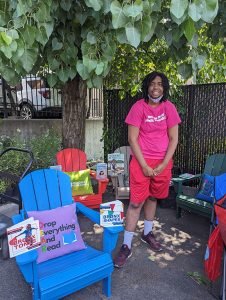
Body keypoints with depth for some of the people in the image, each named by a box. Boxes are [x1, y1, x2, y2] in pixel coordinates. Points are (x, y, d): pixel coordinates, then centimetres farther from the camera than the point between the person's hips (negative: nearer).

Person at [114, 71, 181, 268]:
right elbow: (132, 139, -10)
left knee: (153, 197, 16)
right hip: (141, 161, -3)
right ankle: (126, 246, 10)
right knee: (136, 202, -2)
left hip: (163, 162, 3)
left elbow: (173, 138, 1)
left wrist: (163, 165, -7)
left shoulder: (169, 107, 1)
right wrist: (145, 166, -13)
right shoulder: (139, 107, -8)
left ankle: (147, 233, 37)